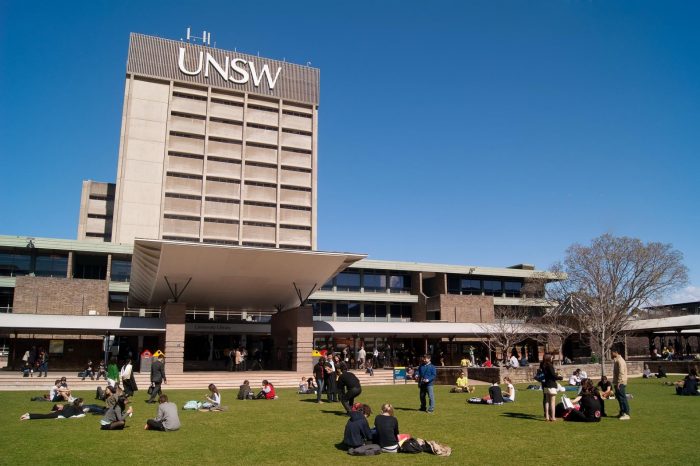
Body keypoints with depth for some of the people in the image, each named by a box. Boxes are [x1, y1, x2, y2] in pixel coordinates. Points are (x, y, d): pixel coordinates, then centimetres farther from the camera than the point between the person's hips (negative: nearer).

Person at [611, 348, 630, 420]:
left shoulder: (620, 361, -16)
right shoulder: (616, 360, 16)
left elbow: (621, 372, -22)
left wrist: (619, 382, -23)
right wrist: (615, 382, 19)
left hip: (620, 383, -10)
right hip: (617, 382, 10)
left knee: (622, 398, -9)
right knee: (619, 397, 16)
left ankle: (626, 414, -7)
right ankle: (622, 412, 25)